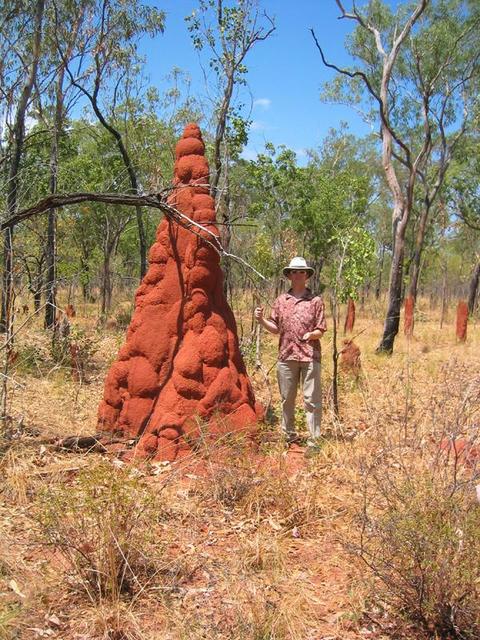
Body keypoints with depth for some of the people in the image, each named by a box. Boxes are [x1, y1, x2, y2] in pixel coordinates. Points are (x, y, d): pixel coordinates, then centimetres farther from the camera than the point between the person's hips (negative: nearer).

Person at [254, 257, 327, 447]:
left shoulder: (315, 300, 3)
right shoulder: (281, 300, 10)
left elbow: (321, 330, 2)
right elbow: (275, 328, 12)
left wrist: (312, 334, -19)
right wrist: (261, 320, -5)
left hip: (310, 356, -3)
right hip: (286, 355, 3)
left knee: (312, 400, -2)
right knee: (287, 399, 11)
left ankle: (313, 440, 4)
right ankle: (289, 435, 23)